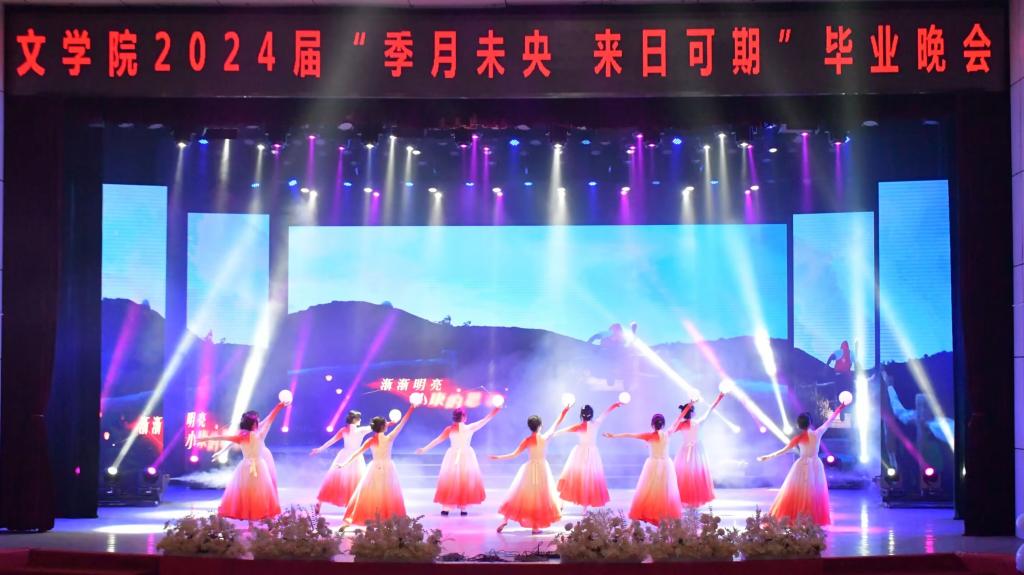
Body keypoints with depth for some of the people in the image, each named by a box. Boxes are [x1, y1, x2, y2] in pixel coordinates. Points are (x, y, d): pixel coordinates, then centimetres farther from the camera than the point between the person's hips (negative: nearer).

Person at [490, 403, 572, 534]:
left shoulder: (527, 441, -10)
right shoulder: (544, 438, -8)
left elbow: (515, 454, -11)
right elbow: (555, 426, 5)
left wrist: (499, 457, -5)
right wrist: (563, 413, 16)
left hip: (531, 468, 0)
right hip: (542, 468, 0)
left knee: (521, 494, 7)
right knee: (540, 496, 7)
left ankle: (505, 520, 3)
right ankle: (536, 526, 6)